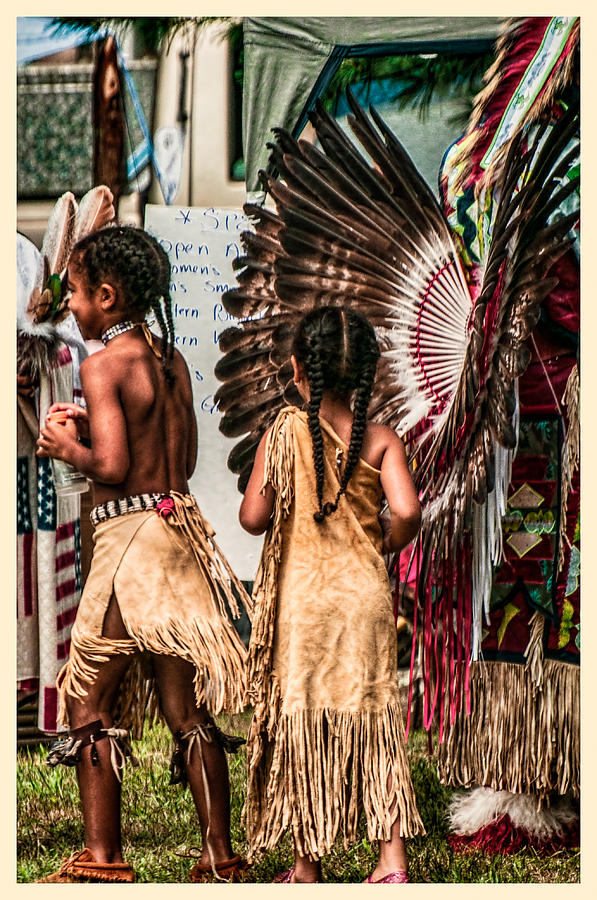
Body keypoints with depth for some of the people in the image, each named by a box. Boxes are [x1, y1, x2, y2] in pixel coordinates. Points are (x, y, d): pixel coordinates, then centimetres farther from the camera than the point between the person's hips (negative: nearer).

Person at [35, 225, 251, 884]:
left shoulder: (103, 363, -11)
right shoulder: (170, 360, 12)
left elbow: (111, 467, -20)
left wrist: (67, 447, -1)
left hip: (131, 534, -8)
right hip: (180, 527, 8)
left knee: (88, 702, 2)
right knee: (188, 710, 9)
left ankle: (101, 861, 1)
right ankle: (220, 860, 11)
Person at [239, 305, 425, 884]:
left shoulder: (285, 431, -8)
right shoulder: (379, 439, -3)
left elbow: (253, 517, -11)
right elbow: (406, 511, -15)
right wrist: (383, 546, 5)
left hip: (301, 602, -2)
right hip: (365, 598, 2)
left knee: (300, 725, 8)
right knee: (373, 721, 10)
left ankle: (308, 864, 14)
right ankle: (392, 857, 5)